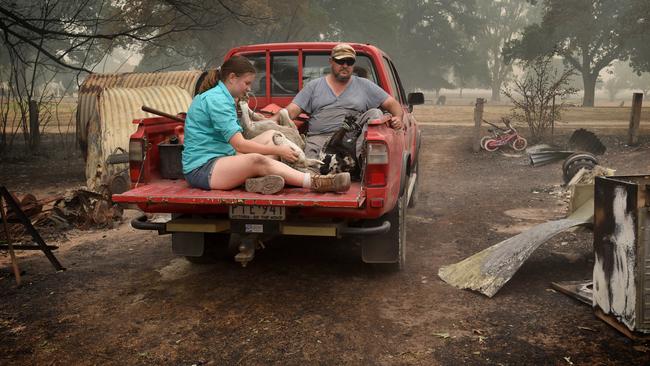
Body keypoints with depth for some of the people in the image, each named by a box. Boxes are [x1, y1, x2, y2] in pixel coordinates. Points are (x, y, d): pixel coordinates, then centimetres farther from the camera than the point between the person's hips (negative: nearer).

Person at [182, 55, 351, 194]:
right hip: (201, 169, -10)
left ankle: (259, 180, -25)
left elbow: (236, 143, 11)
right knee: (257, 160, -35)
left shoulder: (220, 96, 17)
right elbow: (240, 145, -20)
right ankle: (315, 183, -35)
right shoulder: (216, 99, -14)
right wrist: (277, 150, -14)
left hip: (219, 158, 10)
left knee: (272, 135, 3)